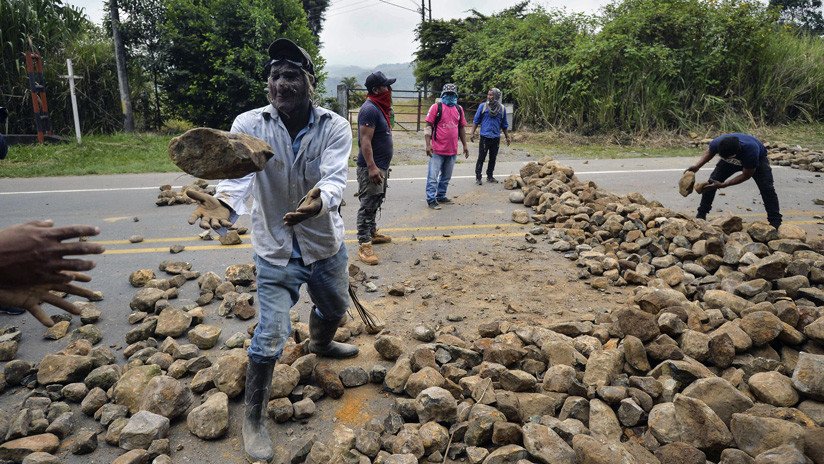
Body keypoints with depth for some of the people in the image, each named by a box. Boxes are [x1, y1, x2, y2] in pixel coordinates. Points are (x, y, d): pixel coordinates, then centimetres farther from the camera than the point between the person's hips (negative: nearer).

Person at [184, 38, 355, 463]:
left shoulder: (335, 127, -16)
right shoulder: (249, 125, -16)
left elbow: (334, 177, -32)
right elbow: (238, 173, -31)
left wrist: (319, 200, -56)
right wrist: (225, 202, -55)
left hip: (326, 245, 3)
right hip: (276, 252, -2)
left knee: (335, 309, 26)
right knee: (270, 336, -5)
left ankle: (321, 345, 62)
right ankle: (253, 420, 18)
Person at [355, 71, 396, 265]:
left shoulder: (380, 107, 14)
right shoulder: (370, 109, -18)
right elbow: (365, 140, -24)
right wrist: (372, 167, -29)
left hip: (381, 166, 10)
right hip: (371, 167, -10)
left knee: (376, 202, 19)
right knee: (368, 205, -7)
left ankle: (372, 233, 32)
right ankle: (364, 245, -3)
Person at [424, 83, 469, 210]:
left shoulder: (459, 109, 11)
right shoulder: (436, 107, -5)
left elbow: (462, 128, 18)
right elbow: (428, 126, -7)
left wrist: (465, 145, 16)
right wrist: (428, 145, -13)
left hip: (452, 150, 6)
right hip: (437, 149, -6)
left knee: (446, 177, 15)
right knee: (433, 176, -3)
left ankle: (441, 196, 28)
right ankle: (431, 199, 3)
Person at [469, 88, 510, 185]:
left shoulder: (502, 108, 5)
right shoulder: (482, 106, -1)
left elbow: (504, 125, 14)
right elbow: (476, 121, 2)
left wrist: (507, 137, 16)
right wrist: (472, 133, -5)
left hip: (496, 138, 3)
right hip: (485, 137, -3)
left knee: (493, 158, 10)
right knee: (481, 158, -2)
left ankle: (490, 176, 22)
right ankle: (478, 177, 6)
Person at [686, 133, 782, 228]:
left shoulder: (750, 150, -46)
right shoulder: (717, 143, -36)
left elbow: (746, 175, -30)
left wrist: (723, 185, -36)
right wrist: (697, 166, -25)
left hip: (757, 159, -3)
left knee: (766, 187, -19)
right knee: (711, 182, -10)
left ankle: (775, 222, -6)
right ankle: (701, 215, 3)